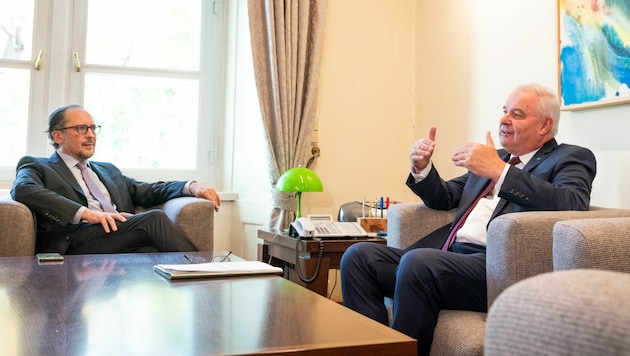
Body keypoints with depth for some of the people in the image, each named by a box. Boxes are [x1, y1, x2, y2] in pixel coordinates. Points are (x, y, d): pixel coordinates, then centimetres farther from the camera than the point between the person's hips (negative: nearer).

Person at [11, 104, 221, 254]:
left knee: (152, 252, -32)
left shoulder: (108, 170, 34)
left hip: (123, 242, 5)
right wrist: (86, 213, -20)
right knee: (155, 218, -27)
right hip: (72, 242, -5)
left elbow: (147, 192, 25)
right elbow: (22, 190, -7)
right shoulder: (37, 166, 15)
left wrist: (192, 187, 4)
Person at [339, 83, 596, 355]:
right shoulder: (495, 157, 25)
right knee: (359, 256, -10)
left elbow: (573, 204, -17)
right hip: (449, 256, 8)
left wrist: (499, 171, -22)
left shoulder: (571, 158, 6)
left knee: (417, 262, -34)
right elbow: (444, 199, 28)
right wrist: (422, 168, 6)